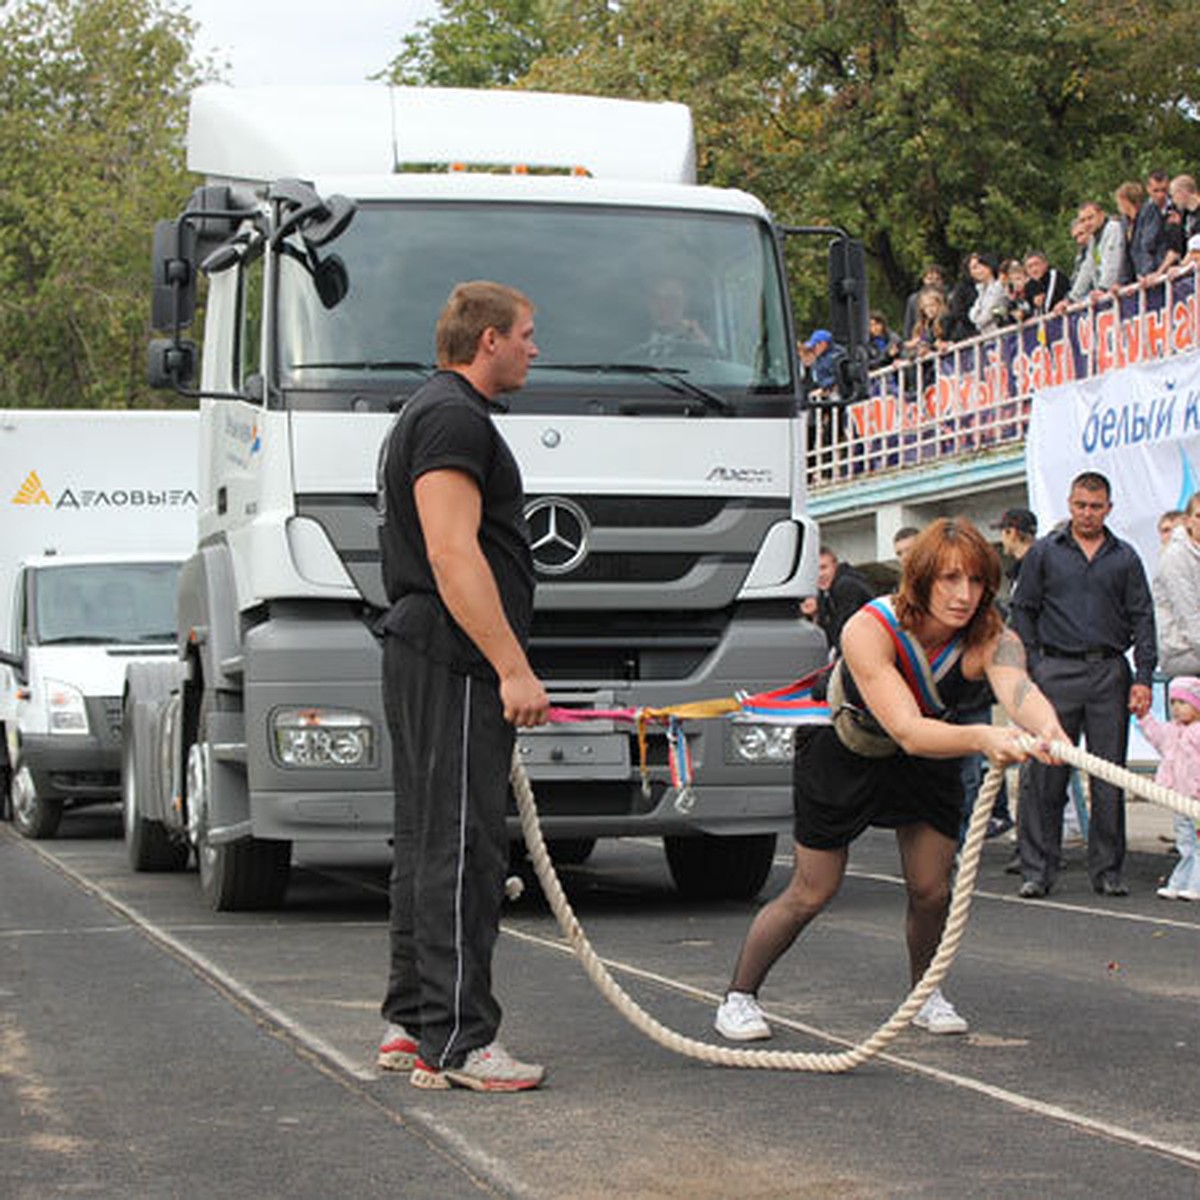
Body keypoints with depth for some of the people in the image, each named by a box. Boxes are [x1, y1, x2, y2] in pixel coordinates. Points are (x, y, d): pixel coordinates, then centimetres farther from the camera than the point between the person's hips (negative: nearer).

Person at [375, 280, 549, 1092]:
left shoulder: (433, 414, 23)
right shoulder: (455, 419, -12)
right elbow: (452, 553, -21)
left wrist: (503, 668, 27)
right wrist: (512, 668, -23)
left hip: (425, 661, 11)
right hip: (457, 666, -11)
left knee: (432, 846, 13)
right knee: (461, 850, -10)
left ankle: (412, 1024, 18)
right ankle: (457, 1041, -9)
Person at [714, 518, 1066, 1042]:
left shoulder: (990, 638, -30)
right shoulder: (868, 630, -38)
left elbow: (1018, 689, -52)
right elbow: (908, 731, -49)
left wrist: (1046, 729, -75)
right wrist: (981, 738, -67)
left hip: (928, 762, 3)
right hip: (844, 757, -3)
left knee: (931, 890, 0)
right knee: (812, 891, 1)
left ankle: (924, 994, 27)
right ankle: (738, 998, 18)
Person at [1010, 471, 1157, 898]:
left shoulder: (1125, 558, 11)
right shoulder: (1044, 553, 7)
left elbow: (1142, 618, 10)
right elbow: (1022, 611, 8)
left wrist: (1143, 678, 1)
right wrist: (1030, 669, -1)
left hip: (1110, 674, 1)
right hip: (1057, 671, -1)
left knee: (1110, 779, 2)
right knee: (1047, 775, -3)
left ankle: (1107, 870, 11)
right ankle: (1037, 870, 3)